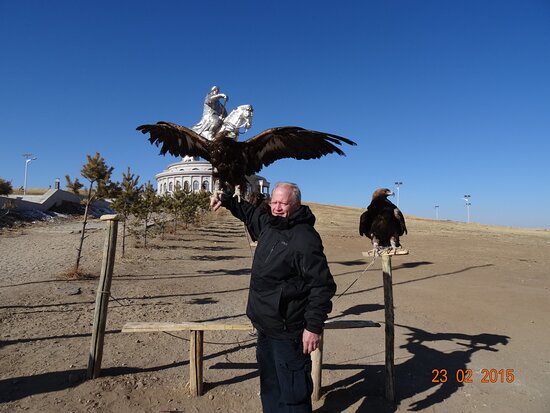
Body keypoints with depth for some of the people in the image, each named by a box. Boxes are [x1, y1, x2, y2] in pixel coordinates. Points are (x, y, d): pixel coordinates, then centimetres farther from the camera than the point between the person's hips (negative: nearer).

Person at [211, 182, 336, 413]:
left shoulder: (305, 238, -22)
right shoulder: (268, 223, 4)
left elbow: (323, 285, -23)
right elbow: (249, 213, 27)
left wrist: (314, 326, -23)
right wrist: (225, 201, 23)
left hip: (288, 333, -9)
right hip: (265, 327, 9)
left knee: (292, 393, 2)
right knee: (270, 386, 26)